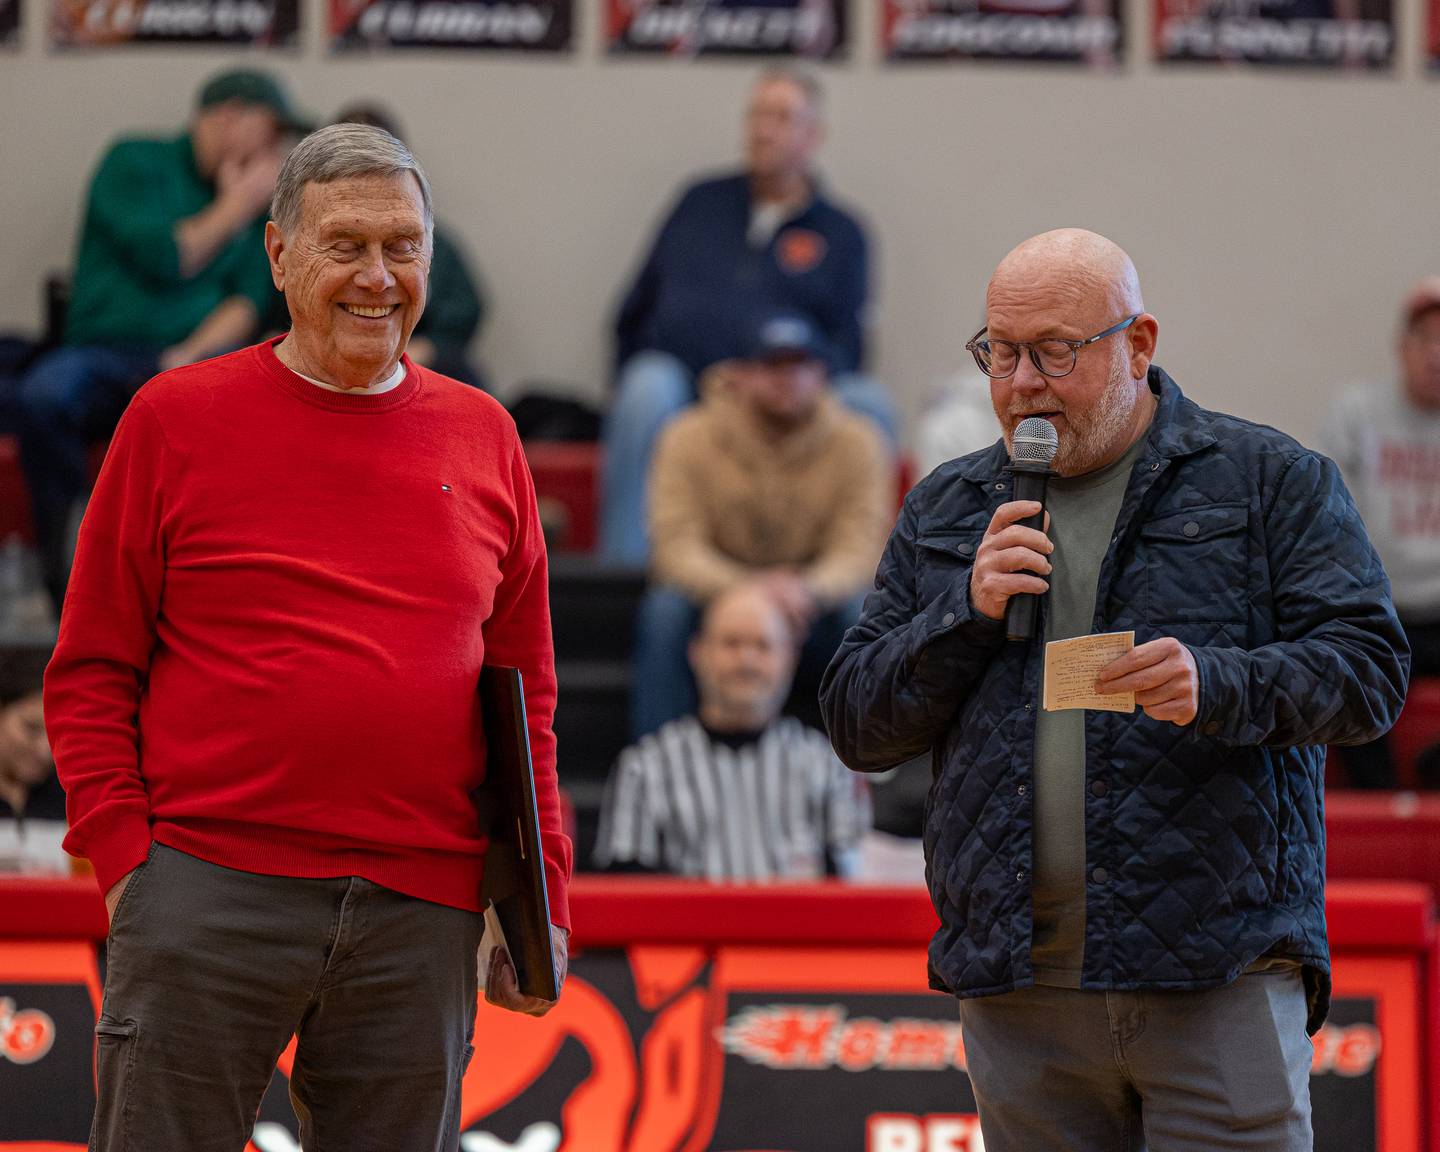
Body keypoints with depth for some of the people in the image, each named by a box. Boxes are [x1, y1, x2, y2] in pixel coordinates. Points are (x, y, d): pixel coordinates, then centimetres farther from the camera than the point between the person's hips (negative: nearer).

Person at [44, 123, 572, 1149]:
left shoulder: (483, 438, 12)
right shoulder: (178, 420, 4)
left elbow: (526, 689, 15)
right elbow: (92, 671, 5)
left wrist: (542, 894, 9)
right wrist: (123, 856, -5)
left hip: (422, 911, 3)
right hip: (209, 893, -2)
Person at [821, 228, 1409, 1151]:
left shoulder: (1271, 480, 6)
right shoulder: (945, 513, 17)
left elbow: (1369, 669, -2)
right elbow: (857, 726, 13)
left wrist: (1218, 686, -21)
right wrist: (967, 614, -4)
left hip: (1217, 972, -3)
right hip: (1019, 990, 4)